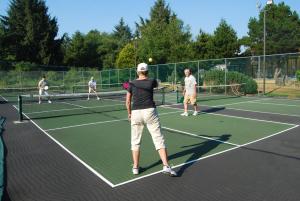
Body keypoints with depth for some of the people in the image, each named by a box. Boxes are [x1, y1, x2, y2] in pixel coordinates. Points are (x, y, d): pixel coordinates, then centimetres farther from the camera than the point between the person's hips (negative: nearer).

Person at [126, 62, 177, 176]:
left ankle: (135, 168, 19)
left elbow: (128, 101, 6)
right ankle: (166, 166, -4)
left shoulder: (132, 84, 4)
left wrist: (129, 113, 21)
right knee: (158, 139, 1)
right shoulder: (151, 81, 2)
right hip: (149, 111, -1)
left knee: (135, 141, 14)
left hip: (136, 113, 2)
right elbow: (156, 85, 28)